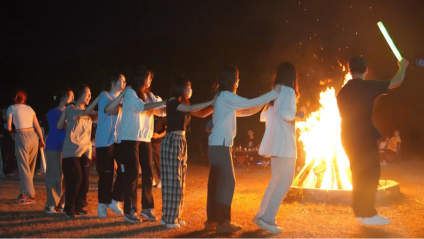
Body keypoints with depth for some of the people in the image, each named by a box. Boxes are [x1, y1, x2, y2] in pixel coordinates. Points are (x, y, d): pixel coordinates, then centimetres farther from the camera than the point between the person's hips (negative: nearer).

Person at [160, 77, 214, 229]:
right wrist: (212, 102, -18)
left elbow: (201, 114, 17)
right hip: (172, 141, -9)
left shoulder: (183, 104, 16)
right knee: (172, 180, -6)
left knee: (179, 181, 10)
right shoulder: (173, 103, -10)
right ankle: (169, 219, 0)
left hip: (181, 143, 9)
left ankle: (174, 216, 17)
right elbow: (192, 109, -23)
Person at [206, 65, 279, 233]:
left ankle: (212, 221, 13)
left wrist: (262, 104, 13)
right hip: (220, 145, -10)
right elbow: (250, 104, -15)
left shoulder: (222, 98, 19)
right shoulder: (226, 96, -11)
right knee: (228, 182, -8)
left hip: (217, 145, 10)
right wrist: (274, 93, -9)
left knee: (216, 182, 10)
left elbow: (242, 112, 24)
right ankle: (223, 222, -6)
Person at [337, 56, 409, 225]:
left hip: (348, 137, 7)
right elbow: (396, 83, -4)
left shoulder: (342, 92, 9)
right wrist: (402, 67, 15)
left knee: (358, 174, 14)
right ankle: (368, 214, -2)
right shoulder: (368, 86, -10)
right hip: (365, 137, -7)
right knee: (370, 173, -1)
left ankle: (359, 211, 18)